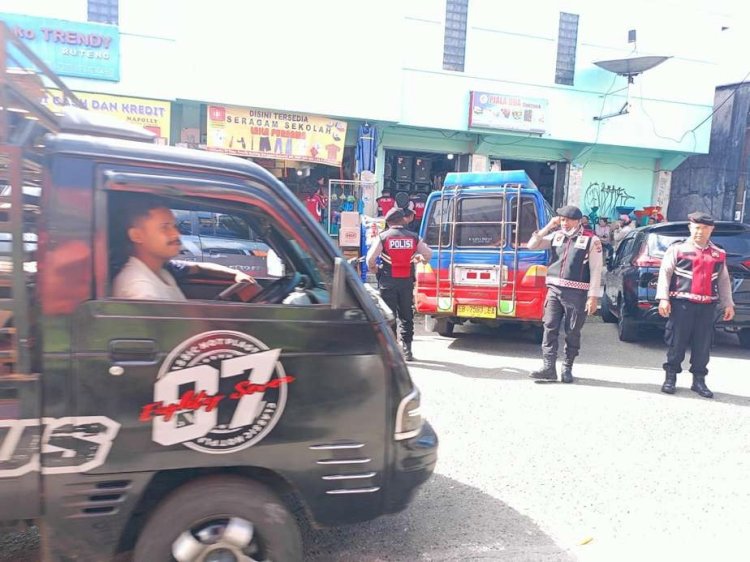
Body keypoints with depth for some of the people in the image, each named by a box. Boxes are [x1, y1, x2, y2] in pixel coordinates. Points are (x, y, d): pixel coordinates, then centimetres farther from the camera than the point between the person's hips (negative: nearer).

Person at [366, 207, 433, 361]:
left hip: (387, 281, -2)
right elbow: (428, 254, 8)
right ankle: (407, 350, 17)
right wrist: (419, 258, 28)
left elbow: (370, 258, -10)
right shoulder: (414, 237, 3)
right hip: (407, 281, 3)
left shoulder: (383, 237, -5)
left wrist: (372, 267, 10)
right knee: (406, 316, 13)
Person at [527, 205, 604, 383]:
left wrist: (593, 296, -9)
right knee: (550, 328, -2)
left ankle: (567, 368, 17)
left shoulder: (591, 240, -1)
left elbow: (596, 271, -4)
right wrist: (549, 226, 2)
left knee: (572, 332, 4)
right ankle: (548, 368, 1)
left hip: (577, 293, -3)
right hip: (554, 290, 4)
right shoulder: (556, 236, 12)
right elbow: (532, 245, 10)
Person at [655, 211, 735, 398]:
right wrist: (663, 298, -12)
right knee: (676, 342, 2)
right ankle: (670, 377, 13)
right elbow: (665, 274, -4)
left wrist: (727, 304, 12)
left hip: (707, 307, 4)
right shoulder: (677, 249, 0)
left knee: (703, 345, 7)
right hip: (681, 304, -3)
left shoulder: (719, 254, 12)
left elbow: (723, 281, 17)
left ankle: (699, 380, 18)